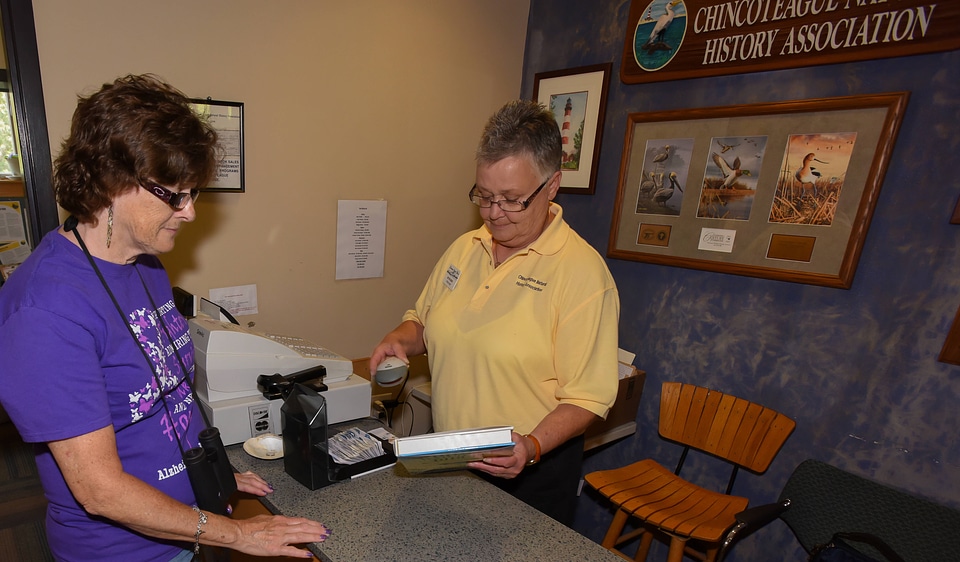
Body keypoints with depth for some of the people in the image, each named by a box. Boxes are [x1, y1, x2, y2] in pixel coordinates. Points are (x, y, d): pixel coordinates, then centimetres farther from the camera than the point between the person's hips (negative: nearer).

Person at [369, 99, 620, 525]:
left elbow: (588, 396, -19)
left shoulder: (582, 271, -19)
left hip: (530, 473, -5)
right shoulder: (464, 248, 0)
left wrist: (532, 446, -32)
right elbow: (423, 321, 12)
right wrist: (401, 340, -8)